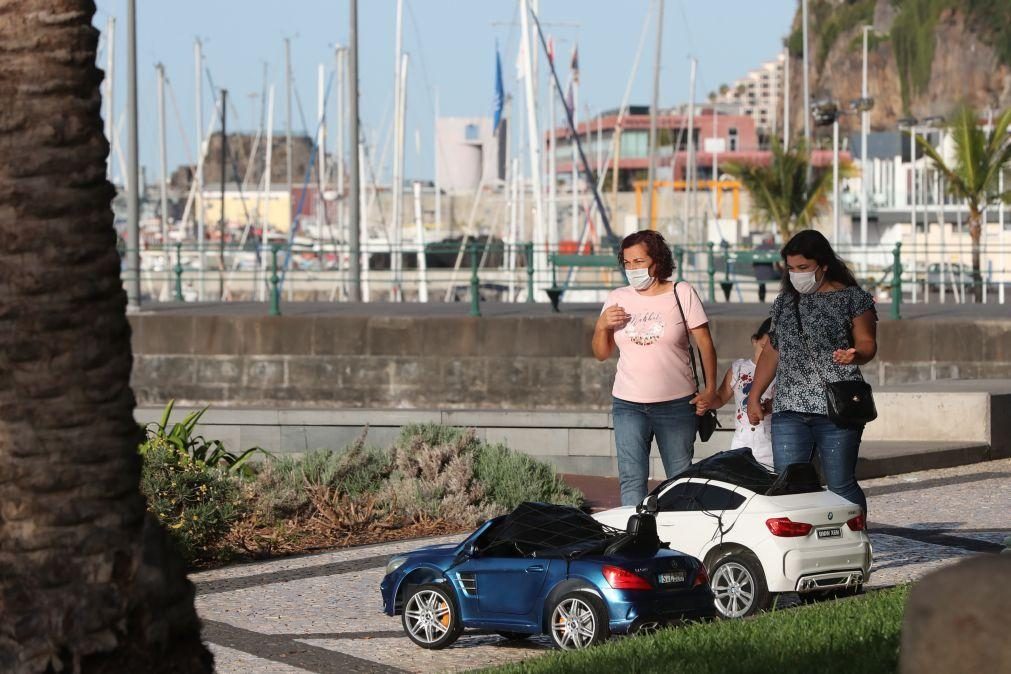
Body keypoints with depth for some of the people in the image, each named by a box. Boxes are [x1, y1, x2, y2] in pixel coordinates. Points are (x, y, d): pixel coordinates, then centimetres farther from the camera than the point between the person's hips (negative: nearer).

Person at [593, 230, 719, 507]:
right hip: (628, 405, 2)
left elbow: (705, 343, 1)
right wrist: (602, 326, -7)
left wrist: (710, 389, -6)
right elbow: (602, 354, 13)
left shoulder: (682, 293, 0)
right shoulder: (618, 299, 8)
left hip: (676, 404, -2)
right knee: (631, 479, -8)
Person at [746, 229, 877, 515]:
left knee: (840, 485, -4)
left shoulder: (853, 298, 2)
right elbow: (772, 351, 23)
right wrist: (754, 396, 18)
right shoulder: (785, 302, 18)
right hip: (789, 410, 5)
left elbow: (867, 344, 0)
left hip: (837, 409, -5)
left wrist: (855, 354, -24)